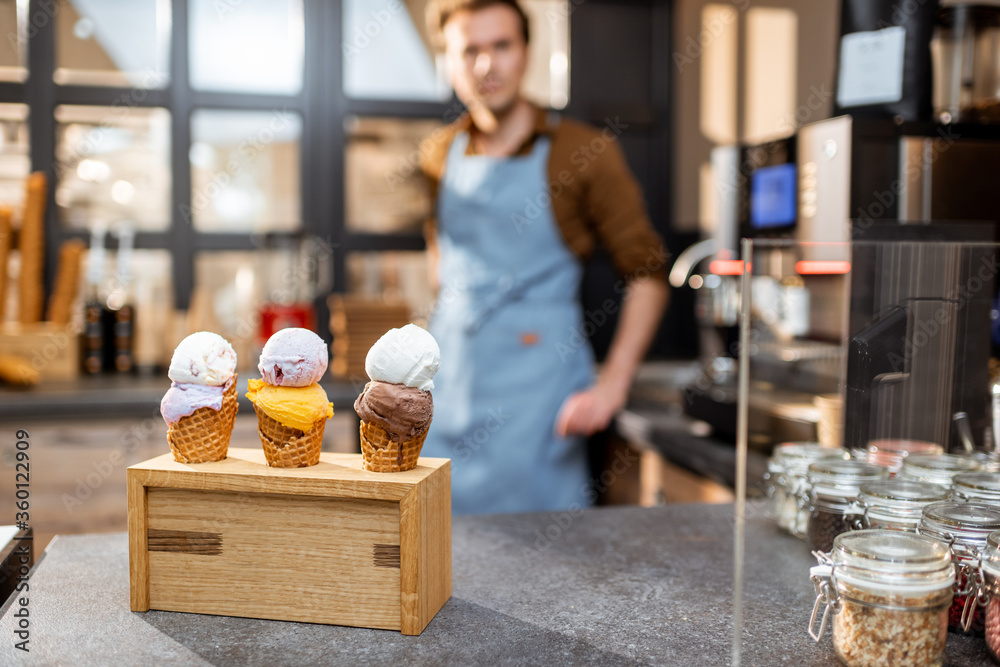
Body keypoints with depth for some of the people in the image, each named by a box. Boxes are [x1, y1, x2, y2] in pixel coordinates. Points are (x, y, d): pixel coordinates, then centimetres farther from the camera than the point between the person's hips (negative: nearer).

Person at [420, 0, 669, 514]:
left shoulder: (583, 153, -7)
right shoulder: (439, 155, 7)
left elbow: (647, 273, -5)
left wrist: (612, 385, -12)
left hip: (537, 388, -4)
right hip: (447, 390, 4)